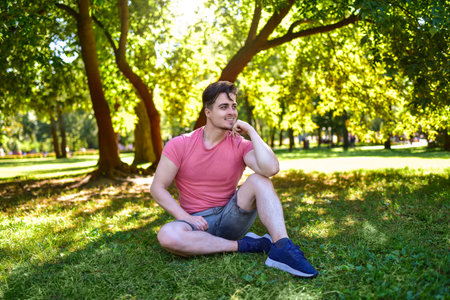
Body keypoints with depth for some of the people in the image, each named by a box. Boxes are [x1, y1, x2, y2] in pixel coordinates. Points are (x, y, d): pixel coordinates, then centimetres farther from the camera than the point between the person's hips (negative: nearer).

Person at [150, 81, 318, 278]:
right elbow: (157, 188, -3)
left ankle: (281, 248, -34)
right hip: (198, 222, -1)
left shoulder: (241, 145, -3)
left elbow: (271, 169, -24)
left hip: (230, 217, 1)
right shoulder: (180, 145, -4)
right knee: (167, 236, -34)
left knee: (259, 179, -22)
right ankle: (244, 245, -22)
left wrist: (251, 132, -15)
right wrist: (185, 217, -16)